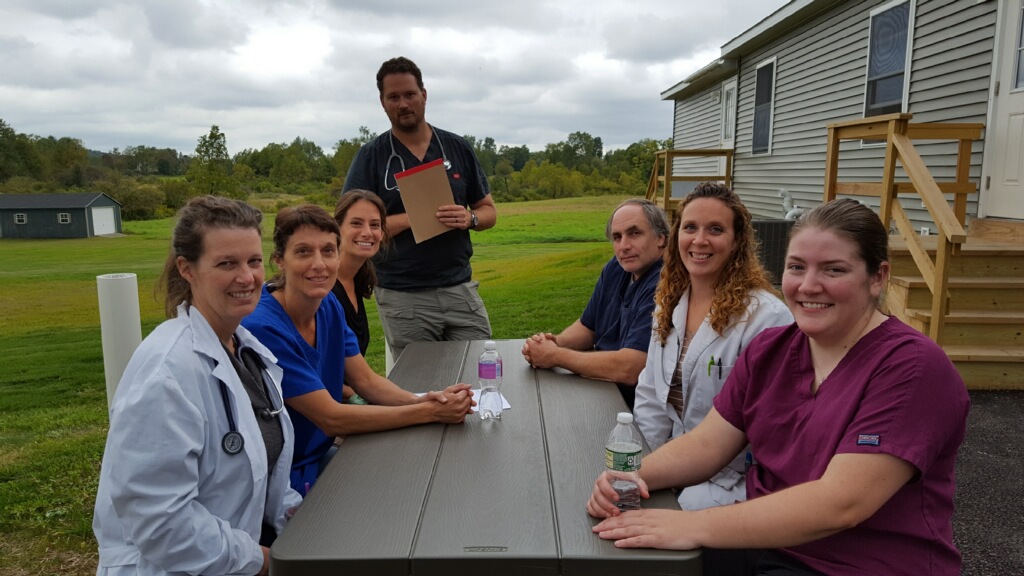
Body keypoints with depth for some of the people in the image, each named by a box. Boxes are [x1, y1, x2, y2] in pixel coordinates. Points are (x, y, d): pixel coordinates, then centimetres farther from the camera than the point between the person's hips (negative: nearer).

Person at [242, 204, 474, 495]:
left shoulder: (329, 307, -2)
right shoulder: (263, 328, -26)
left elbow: (366, 381, 1)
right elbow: (331, 418, -25)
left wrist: (422, 400, -19)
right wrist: (429, 413, -24)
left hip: (320, 457, 7)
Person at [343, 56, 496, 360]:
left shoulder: (458, 148, 8)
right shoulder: (370, 157, 1)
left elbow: (488, 210, 12)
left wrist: (469, 218, -11)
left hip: (460, 289, 2)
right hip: (402, 298, -2)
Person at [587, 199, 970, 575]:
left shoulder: (913, 368, -17)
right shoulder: (769, 350, 3)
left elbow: (841, 503, -26)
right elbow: (707, 444, 1)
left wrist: (695, 526, -30)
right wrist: (635, 475, -19)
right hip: (763, 543, 5)